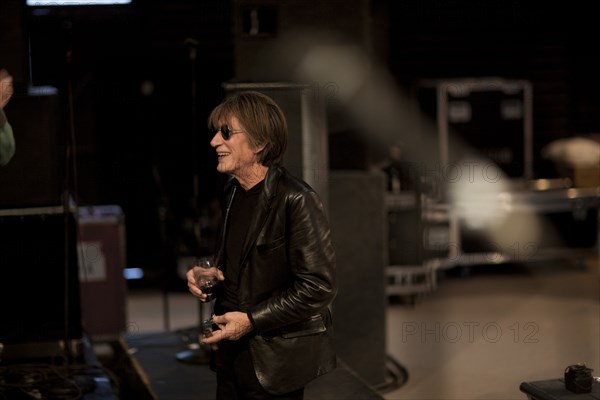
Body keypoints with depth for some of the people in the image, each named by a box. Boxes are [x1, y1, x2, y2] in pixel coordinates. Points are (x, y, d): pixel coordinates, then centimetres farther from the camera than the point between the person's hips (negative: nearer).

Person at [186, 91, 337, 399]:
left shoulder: (296, 200, -18)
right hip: (231, 352, 7)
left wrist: (251, 321, -19)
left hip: (273, 360, -7)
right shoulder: (234, 191, 7)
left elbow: (319, 287, -20)